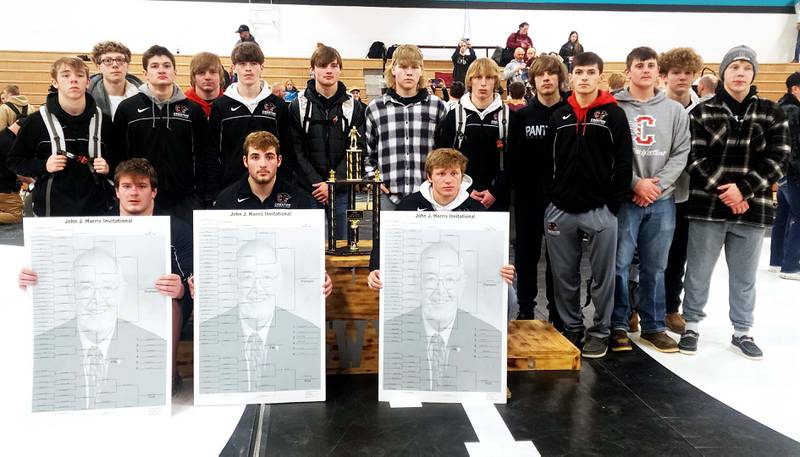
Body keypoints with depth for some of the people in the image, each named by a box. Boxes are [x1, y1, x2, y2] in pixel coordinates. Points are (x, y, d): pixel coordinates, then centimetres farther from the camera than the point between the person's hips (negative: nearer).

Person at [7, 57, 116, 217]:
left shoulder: (103, 121, 5)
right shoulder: (38, 120, -1)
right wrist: (43, 166, -10)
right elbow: (14, 161, 7)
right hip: (51, 210, -1)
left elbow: (117, 157, 16)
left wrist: (109, 167, -5)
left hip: (97, 209, 2)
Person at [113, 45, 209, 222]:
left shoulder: (193, 110, 5)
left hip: (185, 201, 1)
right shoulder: (127, 108, 4)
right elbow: (117, 155, 6)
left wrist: (201, 196, 0)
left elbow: (202, 158, 6)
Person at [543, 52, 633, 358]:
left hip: (599, 210, -3)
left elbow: (623, 164, -3)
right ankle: (571, 327, 25)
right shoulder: (559, 116, 10)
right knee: (564, 275, 10)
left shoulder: (614, 115, 1)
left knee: (602, 275, 6)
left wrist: (613, 205, -8)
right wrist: (550, 200, 3)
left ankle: (600, 331, 20)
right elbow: (547, 162, 11)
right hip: (560, 210, 3)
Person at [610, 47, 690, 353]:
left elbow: (681, 153, 6)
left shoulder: (675, 110, 12)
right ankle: (618, 326, 11)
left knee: (655, 267, 9)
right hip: (624, 198, -3)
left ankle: (653, 326, 20)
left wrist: (657, 185, -7)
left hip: (662, 200, 3)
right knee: (620, 264, -1)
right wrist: (635, 183, -13)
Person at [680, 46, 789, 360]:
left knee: (744, 276, 12)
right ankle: (692, 325, 22)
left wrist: (743, 189, -13)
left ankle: (742, 332, 26)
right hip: (707, 207, -1)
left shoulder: (771, 113, 7)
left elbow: (776, 159, 0)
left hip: (752, 208, 2)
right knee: (698, 272, 7)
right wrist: (723, 193, -14)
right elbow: (695, 159, -5)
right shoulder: (702, 112, 1)